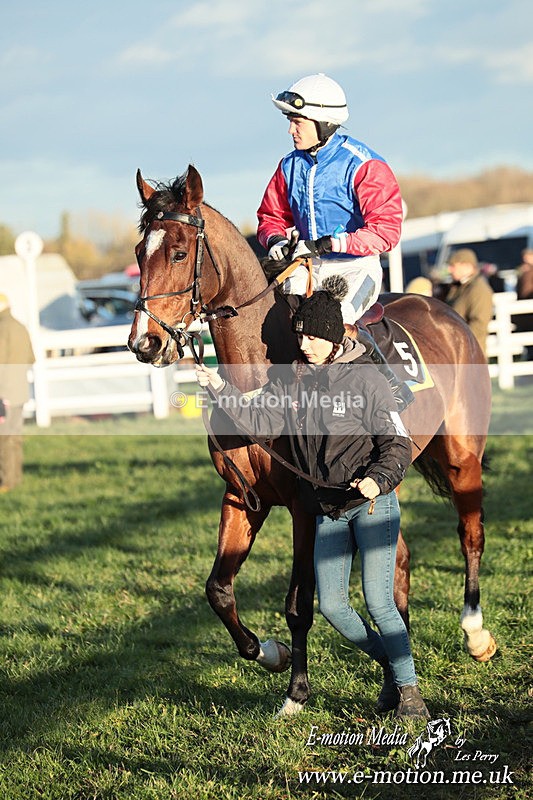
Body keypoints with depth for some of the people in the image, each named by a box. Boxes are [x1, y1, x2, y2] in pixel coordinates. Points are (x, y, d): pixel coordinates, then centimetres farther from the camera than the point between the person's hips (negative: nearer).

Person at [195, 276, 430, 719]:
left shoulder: (365, 378, -12)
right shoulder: (291, 378, 3)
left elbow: (398, 443, -13)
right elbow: (259, 421, -2)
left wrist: (379, 479, -30)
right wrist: (221, 390, -13)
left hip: (372, 502, -6)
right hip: (329, 510, 6)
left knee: (379, 603, -9)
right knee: (332, 605, 4)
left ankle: (409, 689, 6)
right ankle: (389, 664, 27)